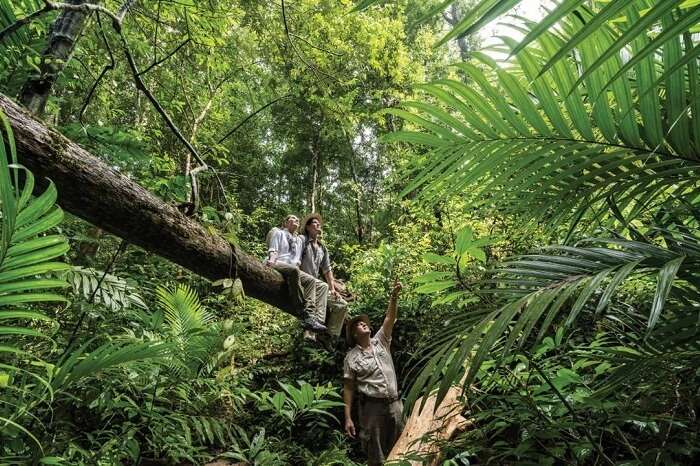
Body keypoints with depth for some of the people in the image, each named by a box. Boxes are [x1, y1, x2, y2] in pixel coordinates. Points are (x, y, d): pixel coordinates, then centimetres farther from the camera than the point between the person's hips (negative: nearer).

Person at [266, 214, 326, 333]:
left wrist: (297, 264, 2)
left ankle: (311, 317, -36)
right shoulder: (278, 232, 19)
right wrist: (272, 260, -18)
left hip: (294, 269, 6)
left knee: (317, 283, -17)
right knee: (294, 270, -40)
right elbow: (273, 249, 4)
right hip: (277, 265, -6)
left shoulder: (300, 239, 33)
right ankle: (304, 313, -45)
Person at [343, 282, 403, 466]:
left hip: (395, 403, 4)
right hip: (372, 406, -4)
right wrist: (348, 418, -8)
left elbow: (390, 318, -2)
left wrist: (394, 296, -16)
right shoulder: (351, 357, -1)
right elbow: (348, 388, -2)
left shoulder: (381, 342, 9)